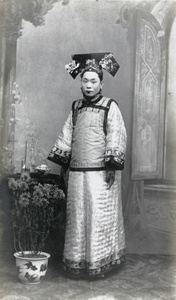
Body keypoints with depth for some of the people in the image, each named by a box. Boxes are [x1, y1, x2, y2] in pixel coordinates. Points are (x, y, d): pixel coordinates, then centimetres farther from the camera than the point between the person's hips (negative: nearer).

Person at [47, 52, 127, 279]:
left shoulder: (110, 107, -2)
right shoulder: (76, 108, 14)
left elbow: (117, 137, -9)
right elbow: (66, 136, 16)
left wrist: (112, 166, -16)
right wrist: (61, 162, 10)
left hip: (101, 173, -5)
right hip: (77, 173, 5)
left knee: (100, 216, -1)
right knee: (77, 217, 10)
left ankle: (100, 262, 11)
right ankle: (77, 262, 22)